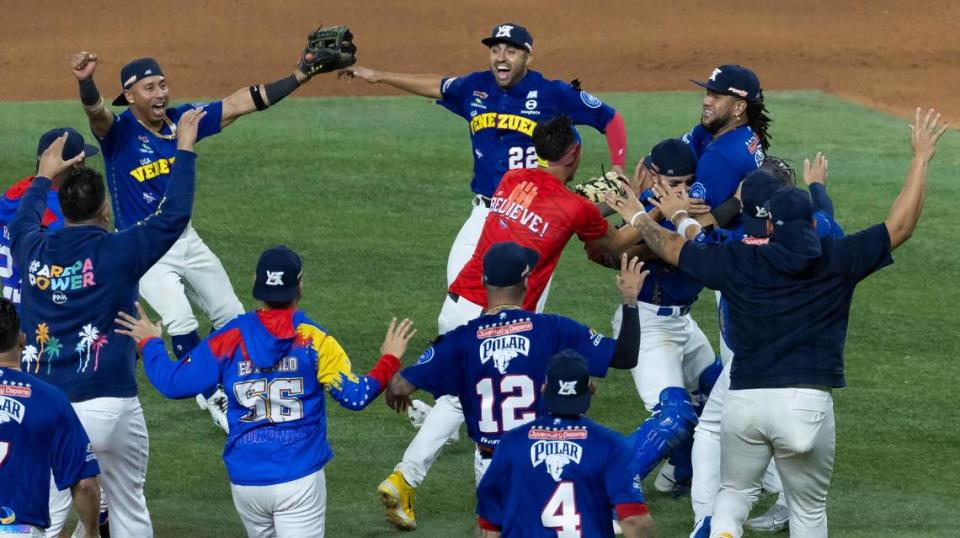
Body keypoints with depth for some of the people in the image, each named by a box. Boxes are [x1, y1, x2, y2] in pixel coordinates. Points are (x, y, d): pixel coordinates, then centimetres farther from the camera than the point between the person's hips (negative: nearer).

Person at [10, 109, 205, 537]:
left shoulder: (34, 252, 6)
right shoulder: (117, 253, -7)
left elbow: (22, 220, 30)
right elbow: (174, 214, -1)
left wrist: (45, 175, 46)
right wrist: (185, 149, 10)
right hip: (109, 404, -3)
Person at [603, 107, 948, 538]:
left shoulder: (737, 262, 4)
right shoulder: (838, 260, 0)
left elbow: (671, 246, 19)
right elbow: (900, 226, 5)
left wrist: (640, 218, 39)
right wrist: (921, 158, 14)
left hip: (744, 401, 1)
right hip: (807, 402, -1)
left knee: (735, 493, 20)